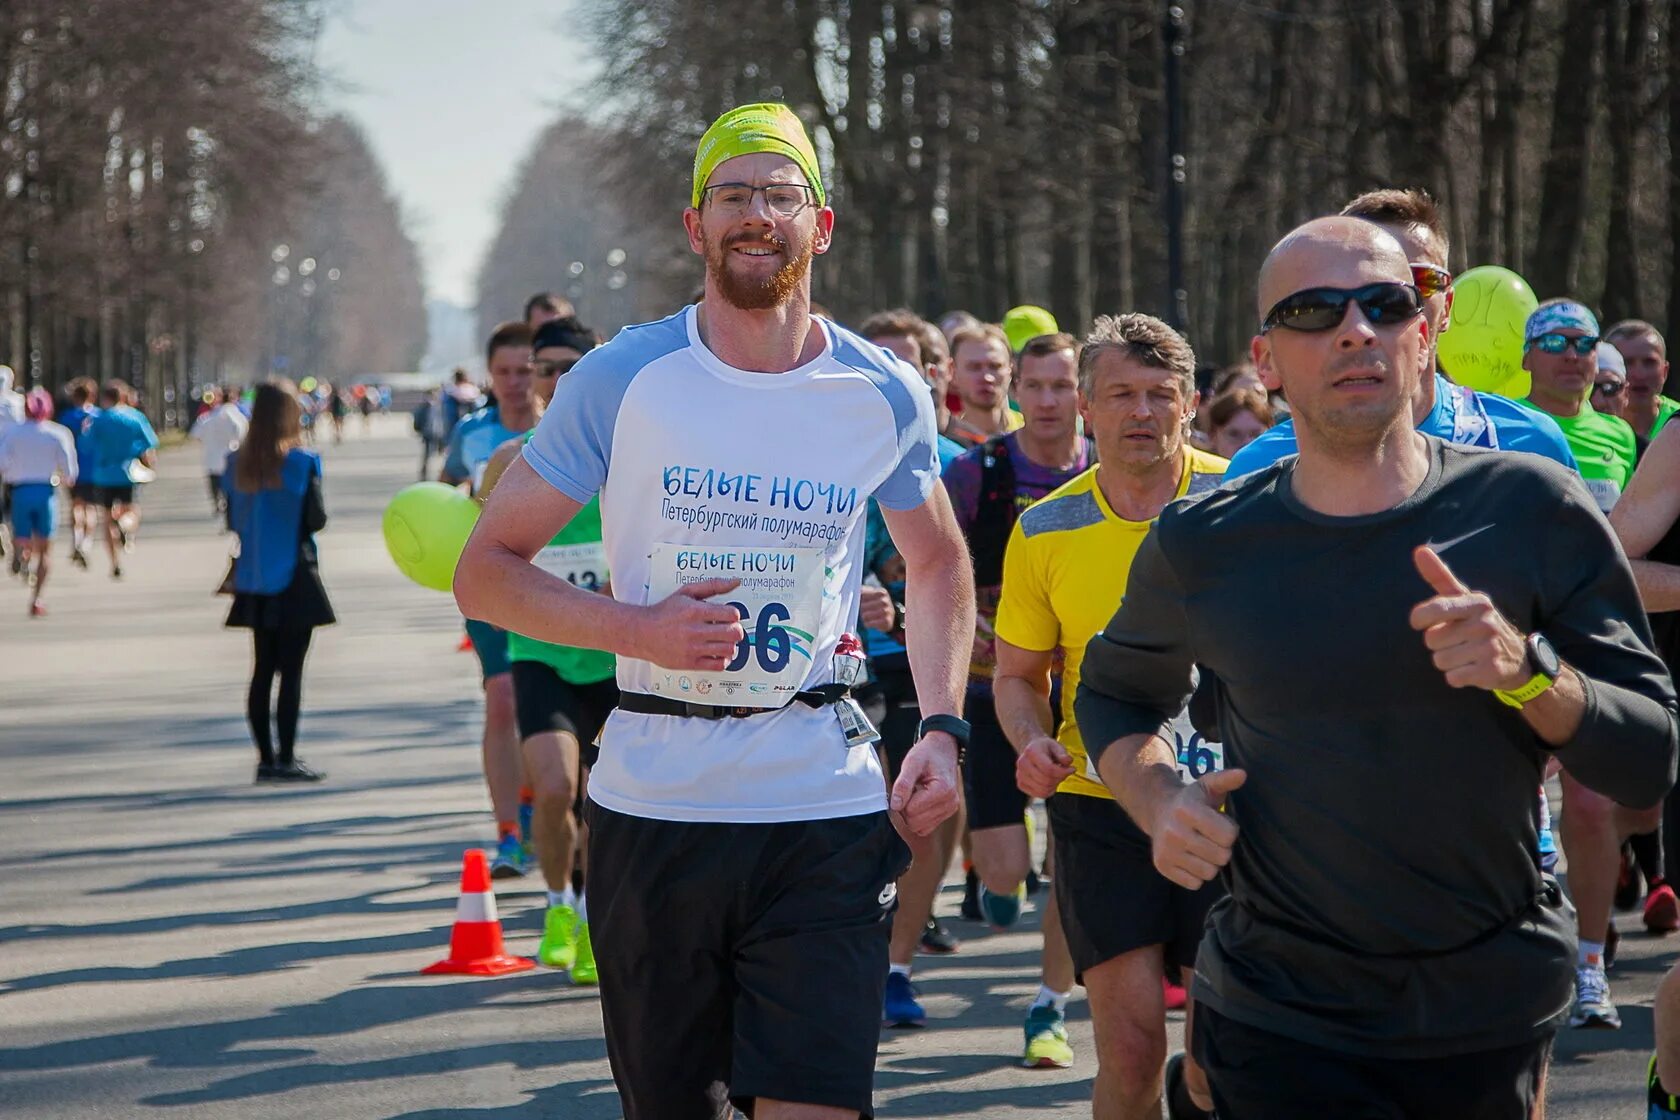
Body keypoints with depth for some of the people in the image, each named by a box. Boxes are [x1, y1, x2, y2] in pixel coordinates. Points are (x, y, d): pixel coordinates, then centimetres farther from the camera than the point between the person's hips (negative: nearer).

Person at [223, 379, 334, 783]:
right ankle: (286, 759, -3)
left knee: (262, 669, 11)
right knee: (291, 670, -2)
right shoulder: (302, 461, -12)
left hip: (254, 581, 5)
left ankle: (266, 757, 12)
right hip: (295, 579, -5)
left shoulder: (237, 463, 2)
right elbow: (316, 520, -11)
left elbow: (233, 521, 6)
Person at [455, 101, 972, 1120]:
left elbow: (938, 563, 21)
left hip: (826, 813, 0)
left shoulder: (886, 397, 3)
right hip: (651, 805, 0)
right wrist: (640, 628, -16)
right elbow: (486, 571, 0)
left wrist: (943, 727, 6)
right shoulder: (623, 379, -3)